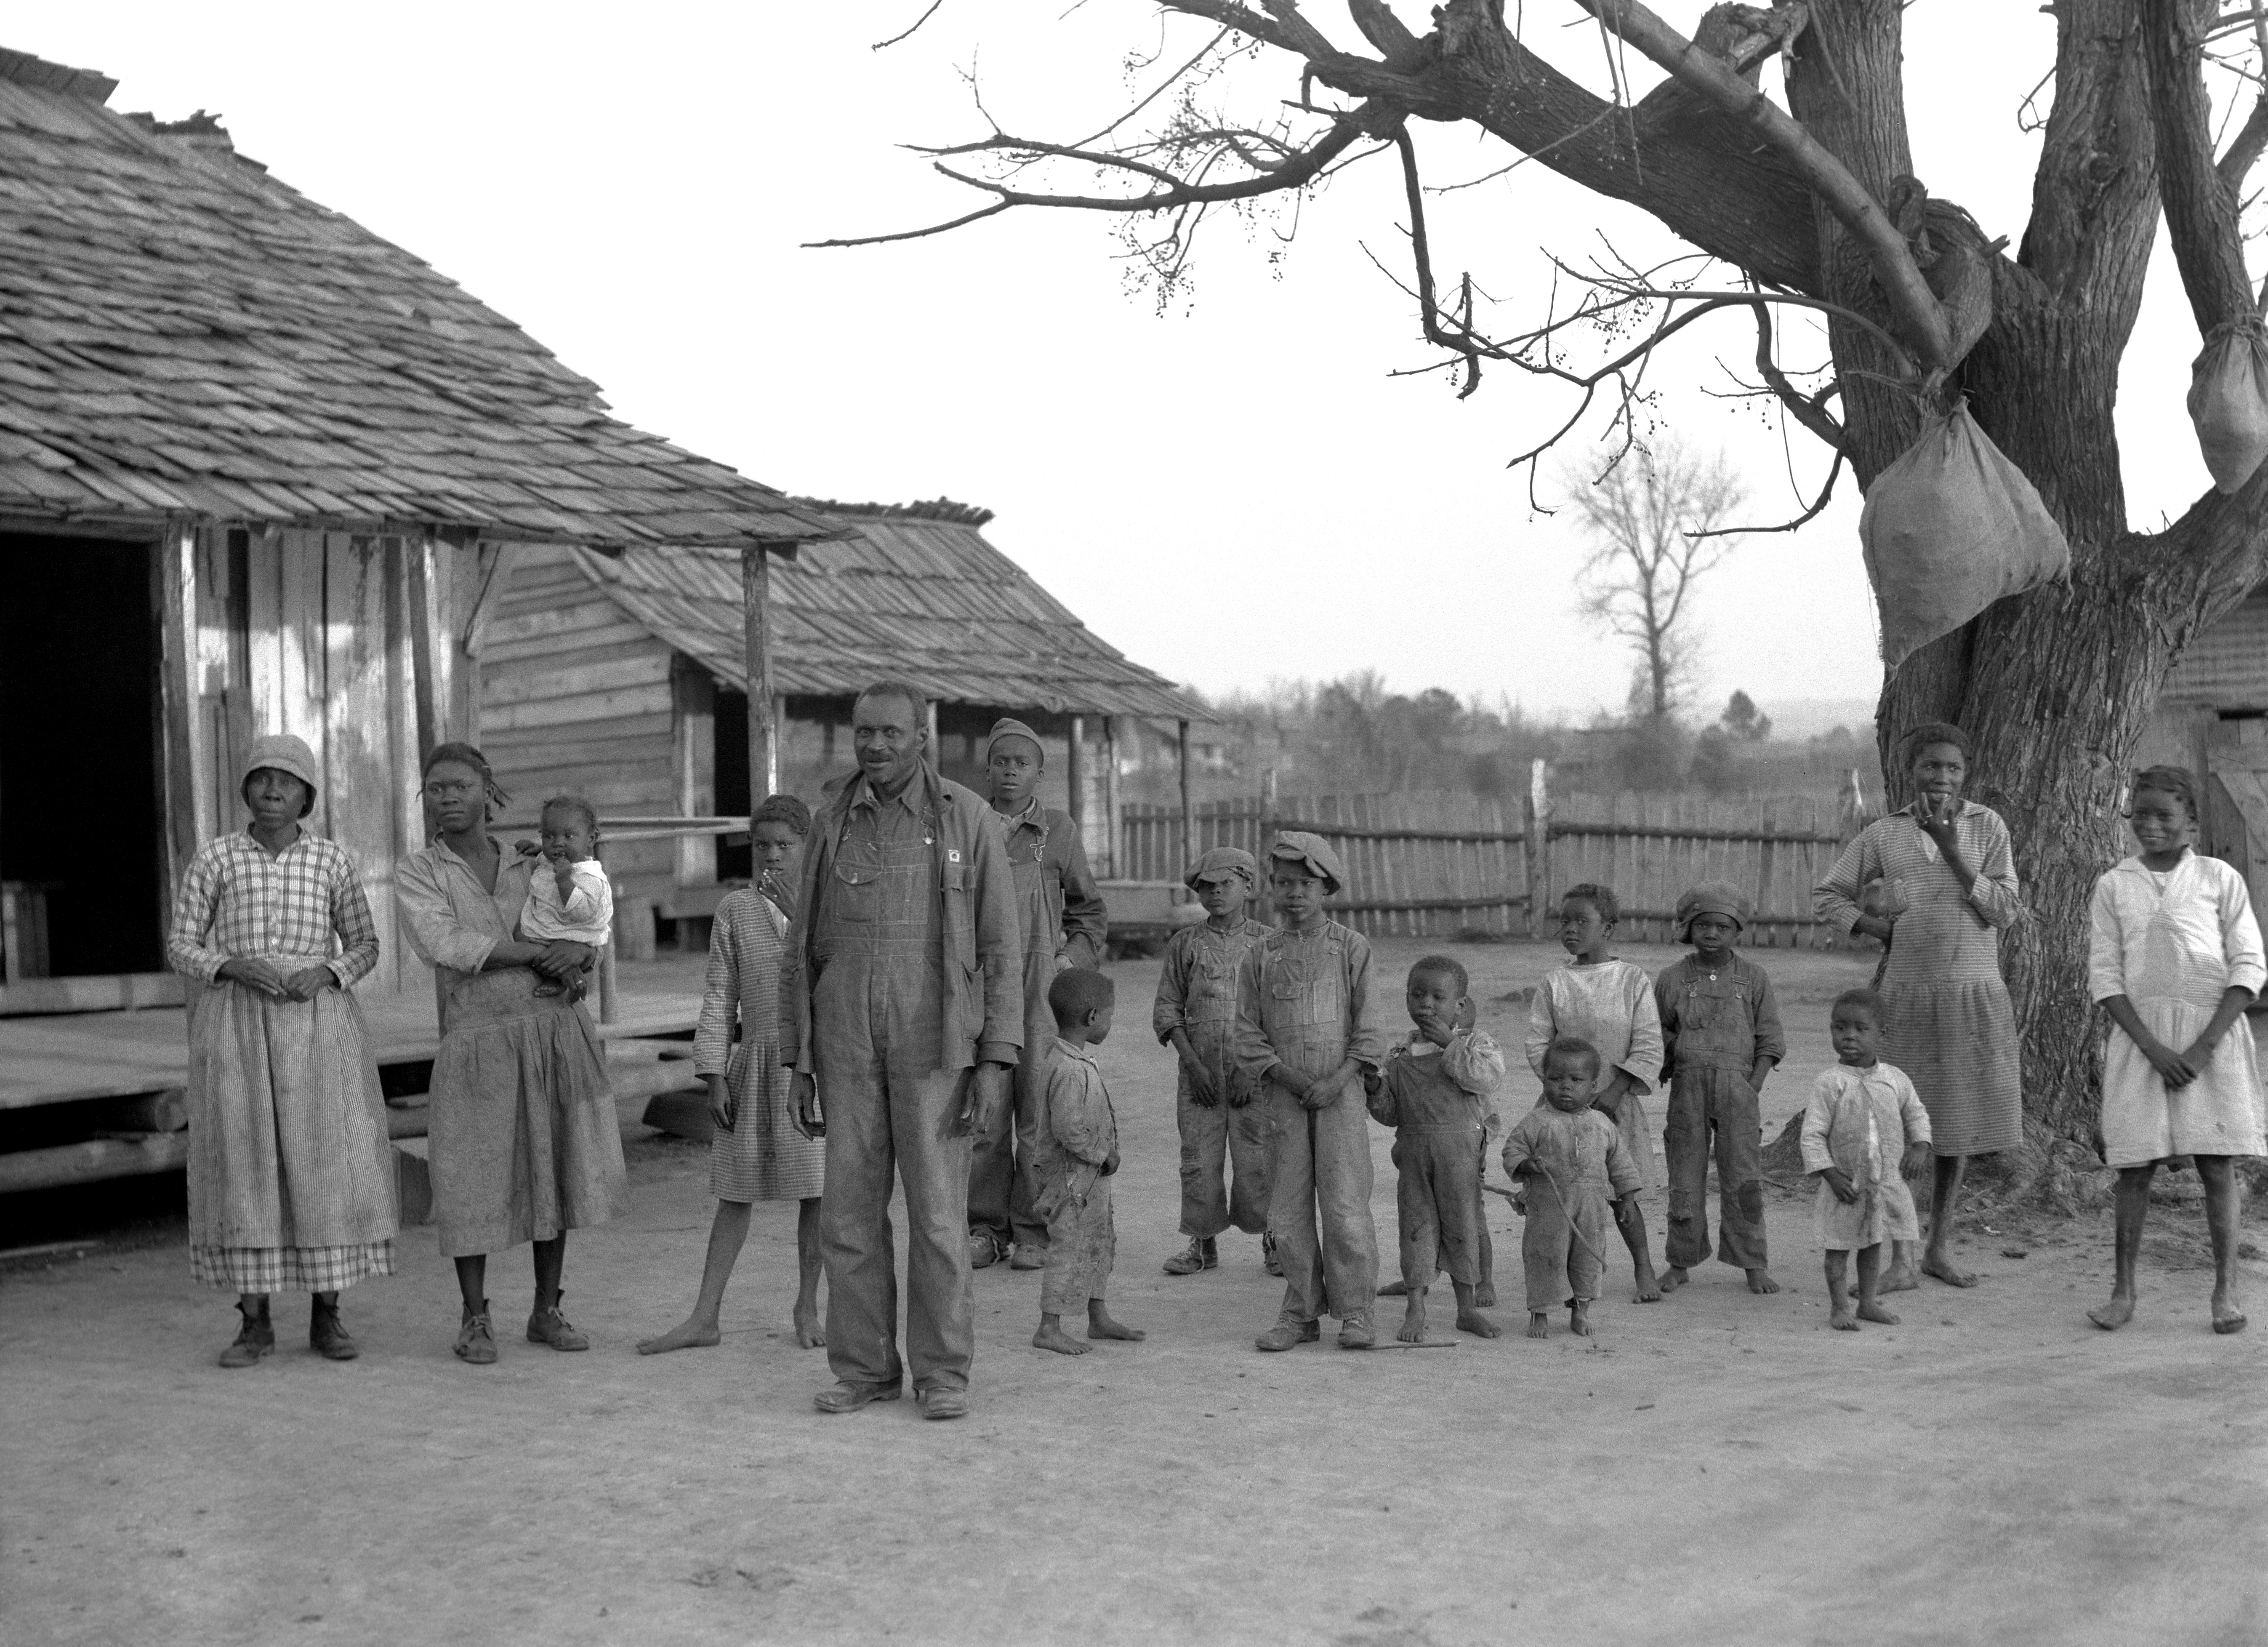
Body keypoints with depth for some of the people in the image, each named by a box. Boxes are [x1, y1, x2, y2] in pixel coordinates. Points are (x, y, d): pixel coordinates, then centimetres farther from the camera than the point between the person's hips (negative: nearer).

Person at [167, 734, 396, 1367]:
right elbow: (181, 948, 3)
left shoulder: (333, 860, 5)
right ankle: (255, 1322, 9)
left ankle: (327, 1317, 8)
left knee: (325, 1162, -3)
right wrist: (238, 967, -16)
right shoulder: (213, 858, 3)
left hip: (316, 1024, 0)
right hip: (236, 1025, 0)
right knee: (243, 1165, -1)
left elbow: (365, 946, 9)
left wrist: (324, 975, -12)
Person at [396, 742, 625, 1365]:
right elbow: (445, 945, -16)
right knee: (474, 1180, -1)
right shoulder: (416, 874, 0)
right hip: (480, 1040, -3)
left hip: (556, 1034, 4)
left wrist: (578, 952, -11)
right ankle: (475, 1320, 15)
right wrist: (541, 952, -15)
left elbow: (580, 936, 14)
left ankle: (546, 1312, 20)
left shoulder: (527, 870, 12)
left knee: (552, 1172, 8)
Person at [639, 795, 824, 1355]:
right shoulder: (736, 909, 3)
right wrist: (715, 1076, -1)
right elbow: (719, 997, 3)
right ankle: (704, 1318, 11)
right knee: (736, 1193, 6)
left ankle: (807, 1308, 20)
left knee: (816, 1190, 5)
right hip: (757, 1062, 1)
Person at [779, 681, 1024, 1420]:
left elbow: (1002, 946, -2)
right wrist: (798, 1065, 8)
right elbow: (801, 950, 12)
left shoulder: (966, 819, -1)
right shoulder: (831, 825, 8)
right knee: (849, 1212, 4)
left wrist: (996, 1061, -9)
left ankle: (942, 1373, 8)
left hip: (934, 1042, -3)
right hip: (847, 1045, 3)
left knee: (937, 1212, -3)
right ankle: (864, 1368, 15)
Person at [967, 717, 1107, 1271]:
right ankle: (986, 1227, 11)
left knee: (1039, 1110, -3)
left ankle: (1034, 1231, 5)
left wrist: (1072, 960, 1)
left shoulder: (1059, 831, 7)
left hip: (1041, 990, -1)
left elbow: (1090, 911, 15)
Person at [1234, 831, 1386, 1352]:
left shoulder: (1351, 947, 3)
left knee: (1345, 1206, -6)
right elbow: (1248, 1034, 5)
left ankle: (1355, 1312, 5)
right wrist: (1290, 1076, -8)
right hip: (1285, 1096, 2)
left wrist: (1337, 1080, -12)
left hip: (1341, 1094, -2)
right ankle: (1301, 1313, 15)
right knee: (1288, 1210, 4)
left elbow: (1367, 1028, 0)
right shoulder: (1260, 956, 7)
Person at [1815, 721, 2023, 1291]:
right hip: (1907, 993, -1)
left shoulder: (1986, 826, 2)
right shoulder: (1883, 834, 3)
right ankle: (1900, 1259, 3)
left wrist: (1951, 848, -13)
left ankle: (1940, 1248, 22)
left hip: (1975, 994, 1)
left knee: (1960, 1122, 9)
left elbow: (2005, 911, -5)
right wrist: (1883, 929, -4)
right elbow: (1827, 896, 11)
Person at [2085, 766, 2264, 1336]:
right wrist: (2152, 1047, -10)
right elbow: (2104, 974, 2)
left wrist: (2204, 1048, -11)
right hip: (2140, 1036, 1)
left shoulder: (2220, 879, 1)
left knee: (2217, 1163, -1)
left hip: (2212, 1033, -1)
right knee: (2134, 1166, 1)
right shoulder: (2114, 887, 5)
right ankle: (2122, 1290, 7)